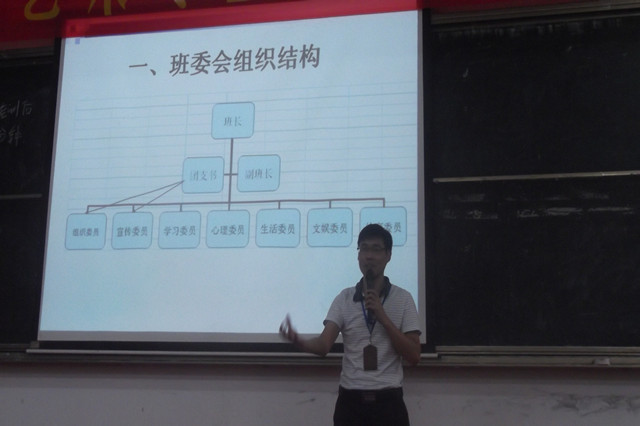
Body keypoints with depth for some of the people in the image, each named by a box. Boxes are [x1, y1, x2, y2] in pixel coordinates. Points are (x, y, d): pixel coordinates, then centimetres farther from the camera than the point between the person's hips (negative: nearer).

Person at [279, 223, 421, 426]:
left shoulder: (403, 299, 1)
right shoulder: (344, 298, 4)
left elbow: (413, 356, -4)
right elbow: (323, 345, -9)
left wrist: (383, 317, -13)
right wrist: (297, 340, -31)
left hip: (388, 401, -1)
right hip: (350, 401, 1)